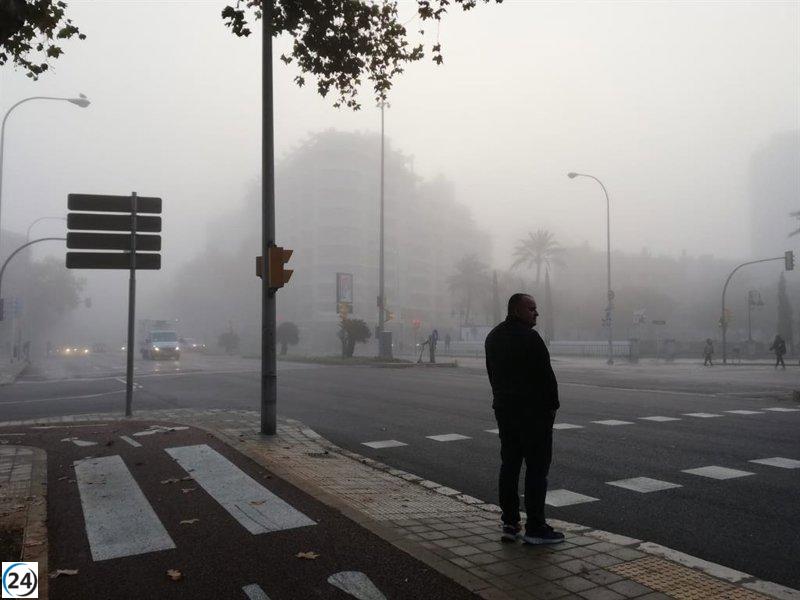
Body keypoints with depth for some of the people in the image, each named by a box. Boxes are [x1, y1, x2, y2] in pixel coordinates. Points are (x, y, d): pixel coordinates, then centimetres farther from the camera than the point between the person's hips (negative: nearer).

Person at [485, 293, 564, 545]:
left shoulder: (493, 336, 12)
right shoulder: (529, 338, -16)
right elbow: (546, 375, -16)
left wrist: (502, 398, 15)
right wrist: (552, 405, -6)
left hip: (504, 409, 9)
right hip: (534, 411, -8)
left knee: (509, 465, 12)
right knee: (537, 467, -2)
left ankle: (509, 524, 17)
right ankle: (535, 528, 2)